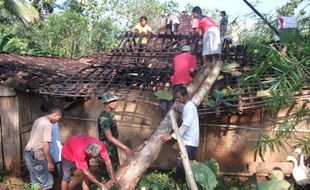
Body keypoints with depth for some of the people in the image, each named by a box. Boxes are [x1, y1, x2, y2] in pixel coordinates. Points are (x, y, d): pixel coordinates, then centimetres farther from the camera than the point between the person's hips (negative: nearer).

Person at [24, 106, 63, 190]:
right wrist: (50, 162, -14)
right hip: (36, 156, -9)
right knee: (47, 182, 1)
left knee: (35, 181, 19)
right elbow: (45, 145, -21)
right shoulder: (48, 124, -17)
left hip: (28, 153, 9)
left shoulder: (38, 120, 11)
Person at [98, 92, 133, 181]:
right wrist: (125, 148, -29)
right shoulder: (104, 117, -27)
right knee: (106, 170, 8)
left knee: (116, 167, 23)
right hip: (107, 148, -9)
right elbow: (109, 137, -28)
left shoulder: (109, 114, 2)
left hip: (113, 146, 9)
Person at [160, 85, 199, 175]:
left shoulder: (190, 107, -15)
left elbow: (186, 125, -25)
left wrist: (172, 136, -27)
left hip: (190, 142, -10)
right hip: (187, 141, 10)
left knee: (181, 165, -14)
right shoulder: (186, 107, 16)